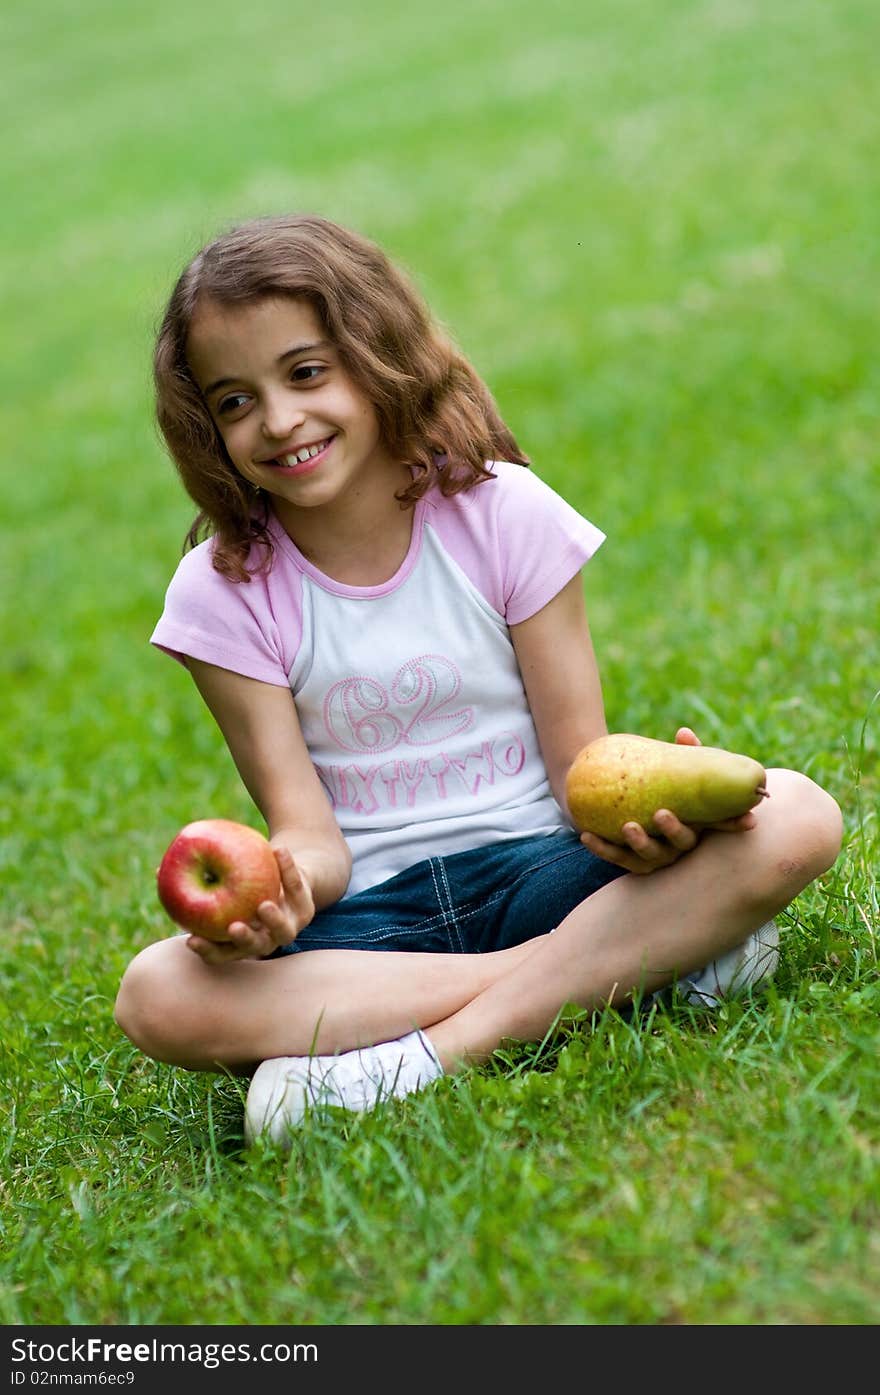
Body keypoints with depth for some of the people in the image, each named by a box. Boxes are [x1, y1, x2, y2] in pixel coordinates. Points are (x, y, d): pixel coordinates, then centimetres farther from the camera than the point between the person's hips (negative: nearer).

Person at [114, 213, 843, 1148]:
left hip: (534, 868, 0)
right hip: (373, 911, 1)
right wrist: (277, 892, -31)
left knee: (794, 817, -25)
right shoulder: (223, 591, -2)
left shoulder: (502, 511, -3)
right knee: (158, 998, -31)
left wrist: (633, 810, -29)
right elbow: (311, 833, -7)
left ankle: (433, 1053, -28)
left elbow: (581, 763, -4)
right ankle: (642, 962, -26)